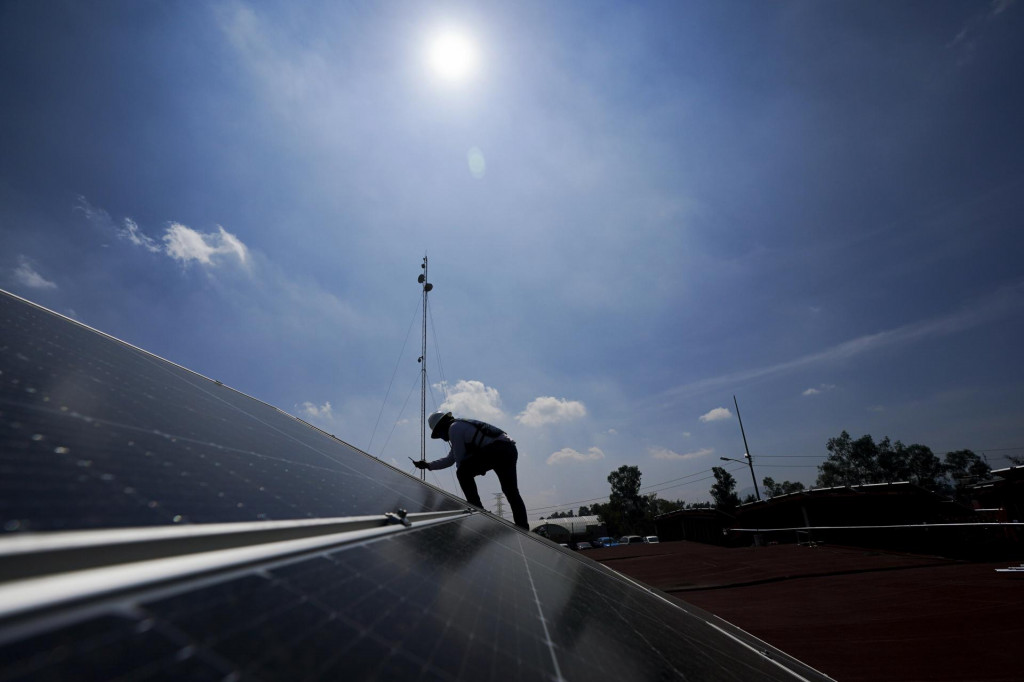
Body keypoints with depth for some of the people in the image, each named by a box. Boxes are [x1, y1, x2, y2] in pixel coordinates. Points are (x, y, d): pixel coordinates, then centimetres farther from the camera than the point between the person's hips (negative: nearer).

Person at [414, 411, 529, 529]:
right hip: (511, 449, 10)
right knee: (511, 491, 15)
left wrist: (462, 473, 17)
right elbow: (449, 460, 40)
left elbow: (460, 459, 3)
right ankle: (523, 528, 15)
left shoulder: (454, 428, 4)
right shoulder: (462, 426, 33)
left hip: (496, 449, -10)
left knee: (463, 473, -2)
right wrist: (428, 465, 42)